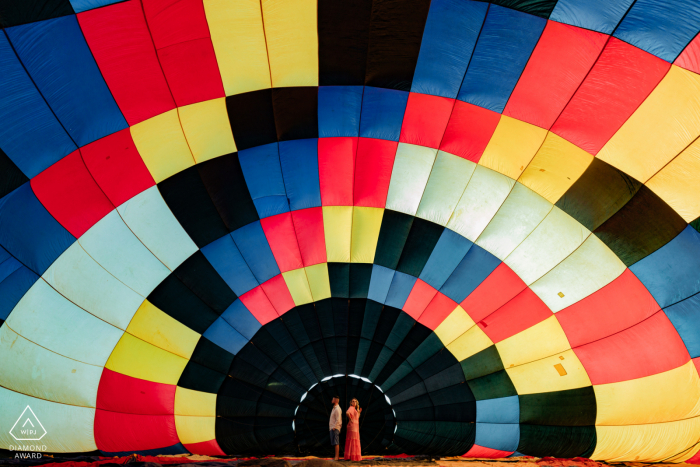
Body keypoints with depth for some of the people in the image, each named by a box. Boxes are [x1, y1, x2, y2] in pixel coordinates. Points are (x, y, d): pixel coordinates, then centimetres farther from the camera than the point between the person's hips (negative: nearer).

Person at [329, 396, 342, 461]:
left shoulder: (337, 409, -13)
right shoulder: (334, 408, 18)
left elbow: (338, 420, -20)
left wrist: (334, 427, -19)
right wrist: (330, 427, 19)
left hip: (335, 428, -10)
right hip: (332, 428, 10)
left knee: (336, 443, -9)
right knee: (334, 443, 10)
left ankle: (336, 457, -9)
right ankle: (336, 456, 13)